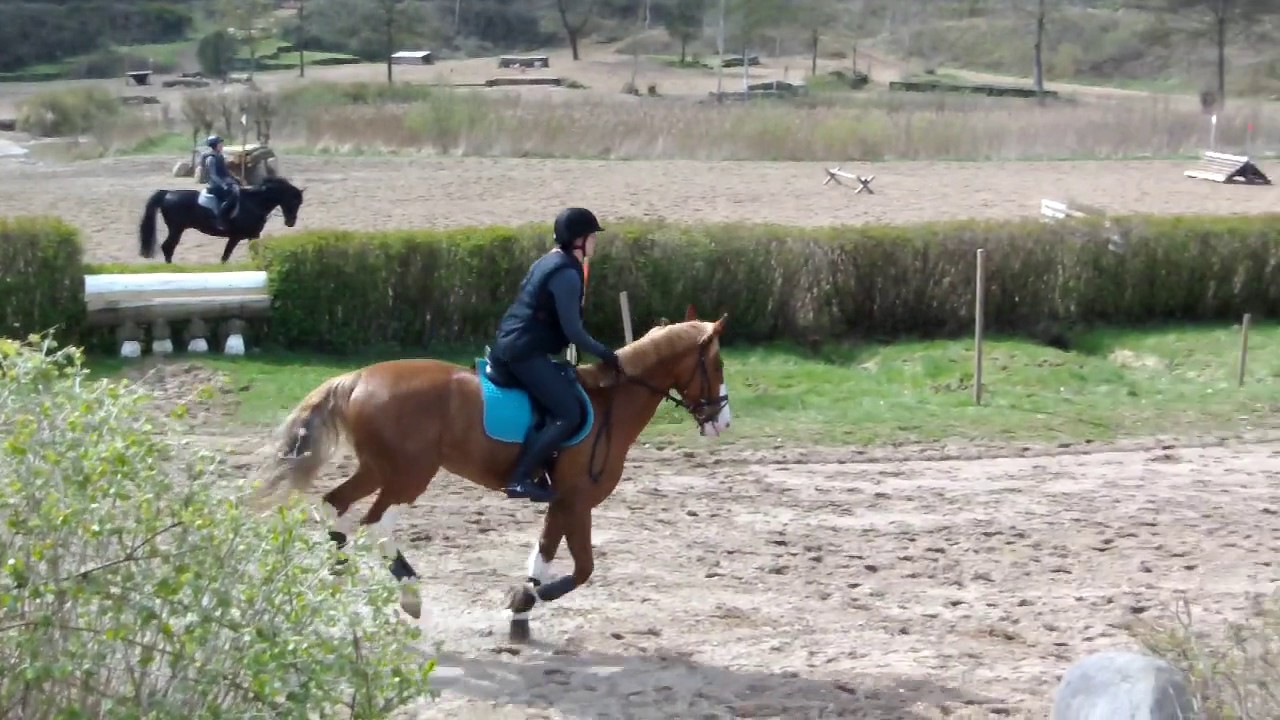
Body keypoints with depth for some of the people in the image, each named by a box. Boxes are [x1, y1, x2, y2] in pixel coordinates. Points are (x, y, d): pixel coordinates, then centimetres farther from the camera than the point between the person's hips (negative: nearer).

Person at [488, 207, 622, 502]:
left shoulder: (549, 262, 17)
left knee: (573, 387, 20)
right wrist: (606, 355, -4)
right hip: (524, 353, -11)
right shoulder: (567, 274, -14)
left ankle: (541, 472, 16)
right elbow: (573, 331, -16)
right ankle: (520, 478, -22)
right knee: (570, 414, -16)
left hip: (510, 348, 11)